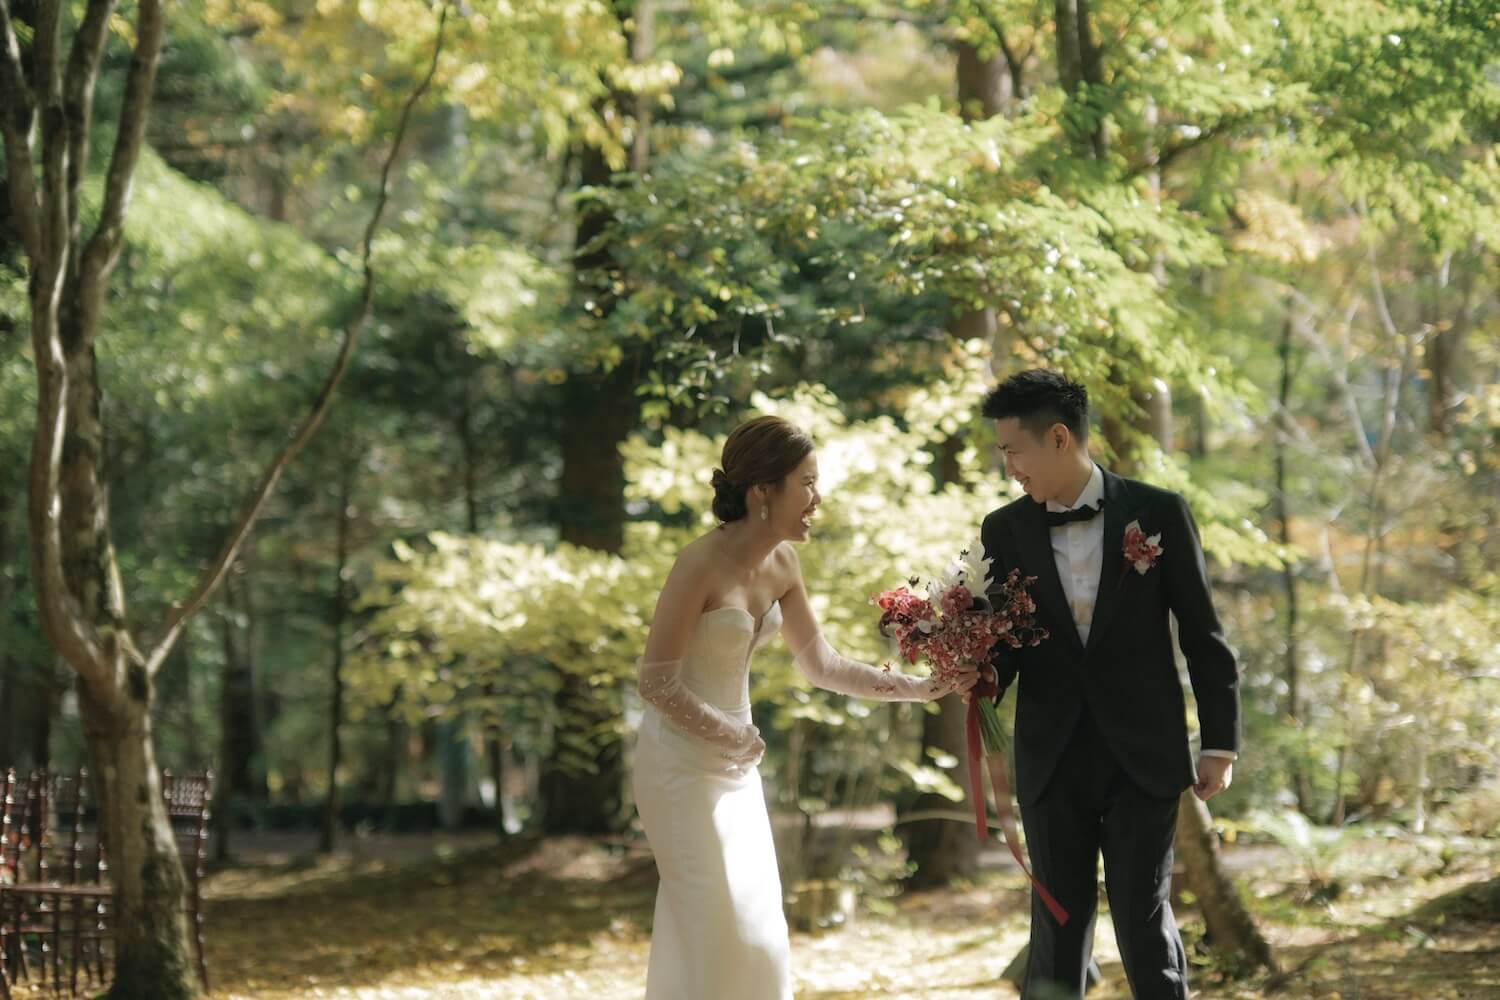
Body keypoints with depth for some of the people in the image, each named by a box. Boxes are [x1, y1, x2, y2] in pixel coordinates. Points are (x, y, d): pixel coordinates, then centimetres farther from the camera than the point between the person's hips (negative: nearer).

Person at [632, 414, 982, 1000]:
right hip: (684, 763, -8)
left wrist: (922, 688, 4)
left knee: (754, 926, 9)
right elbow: (656, 682, -19)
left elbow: (820, 664, 9)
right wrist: (733, 737, -12)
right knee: (720, 933, -6)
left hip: (735, 765, 8)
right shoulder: (702, 564, -22)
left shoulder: (781, 563, 1)